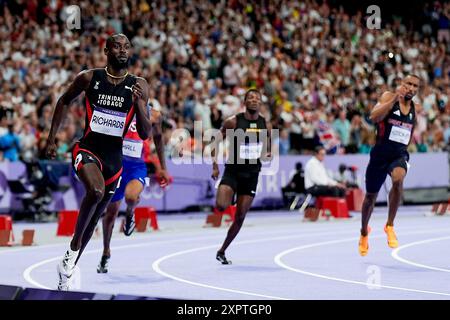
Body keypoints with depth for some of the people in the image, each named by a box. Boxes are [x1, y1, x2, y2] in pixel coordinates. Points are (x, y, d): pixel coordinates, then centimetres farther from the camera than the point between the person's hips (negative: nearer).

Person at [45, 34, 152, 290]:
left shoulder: (139, 86, -3)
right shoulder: (89, 78, -5)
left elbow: (145, 134, -5)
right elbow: (64, 101, 14)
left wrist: (139, 103, -21)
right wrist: (52, 138, 11)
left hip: (114, 156, 3)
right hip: (88, 148, -3)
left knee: (94, 218, 12)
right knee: (96, 191, -34)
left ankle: (68, 269, 31)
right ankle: (74, 249, -16)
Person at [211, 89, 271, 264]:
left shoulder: (265, 125, 4)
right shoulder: (233, 121, -8)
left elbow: (267, 149, 16)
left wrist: (267, 155, -7)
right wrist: (215, 166, -10)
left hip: (251, 173, 3)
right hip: (233, 170, -3)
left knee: (240, 216, 4)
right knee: (221, 207, -26)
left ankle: (222, 251, 18)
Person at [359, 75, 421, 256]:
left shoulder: (415, 108, 8)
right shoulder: (388, 97, -6)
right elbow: (374, 117, -23)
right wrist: (395, 98, -29)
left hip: (400, 154, 1)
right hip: (380, 153, -1)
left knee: (398, 179, -33)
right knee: (371, 196, 12)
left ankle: (390, 226, -19)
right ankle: (364, 232, 40)